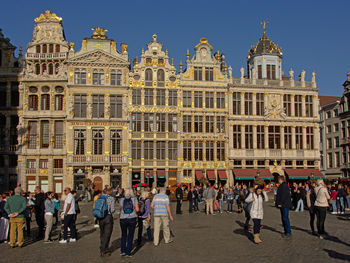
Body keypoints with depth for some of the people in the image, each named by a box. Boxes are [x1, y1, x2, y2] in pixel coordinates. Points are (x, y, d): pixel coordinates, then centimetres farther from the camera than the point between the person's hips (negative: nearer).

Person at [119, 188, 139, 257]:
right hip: (132, 219, -1)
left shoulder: (121, 200, 1)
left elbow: (120, 209, 10)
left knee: (123, 235, 19)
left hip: (123, 219, 1)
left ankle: (122, 251, 17)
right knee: (130, 236, 7)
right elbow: (137, 209, -8)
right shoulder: (134, 199, -3)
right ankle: (128, 252, 6)